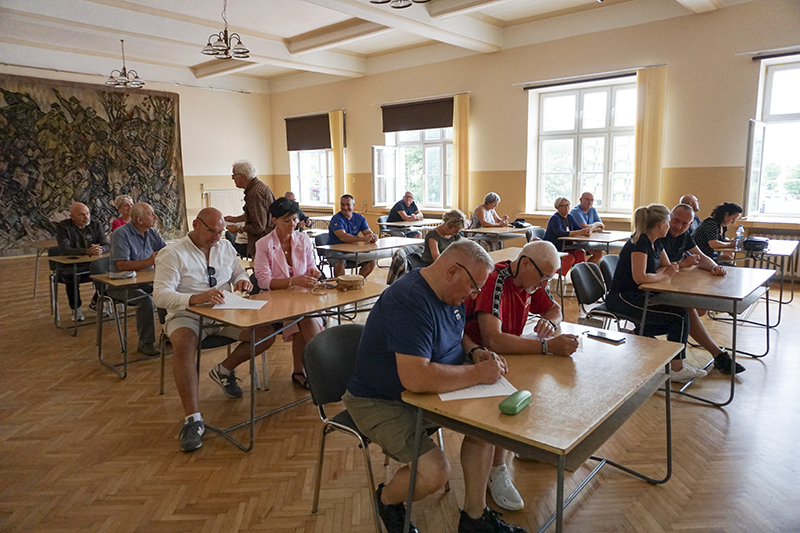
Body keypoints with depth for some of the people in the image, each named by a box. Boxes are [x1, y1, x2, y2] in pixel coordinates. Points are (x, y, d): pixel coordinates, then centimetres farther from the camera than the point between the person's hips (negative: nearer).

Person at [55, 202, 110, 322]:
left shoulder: (96, 225, 7)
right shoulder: (62, 227, -5)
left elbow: (107, 245, 0)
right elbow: (64, 249, -19)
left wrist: (100, 250, -26)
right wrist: (87, 251, -34)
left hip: (93, 265, 4)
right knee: (71, 276, -35)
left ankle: (96, 303, 6)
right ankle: (76, 309, -7)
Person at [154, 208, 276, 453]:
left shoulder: (225, 246, 11)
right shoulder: (172, 254, -7)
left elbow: (239, 274, 20)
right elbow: (161, 294, -17)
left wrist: (243, 281, -7)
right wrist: (195, 299, -36)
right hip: (187, 316, -4)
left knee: (266, 332, -16)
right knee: (183, 345, -38)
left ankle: (224, 371, 8)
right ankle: (193, 419, -32)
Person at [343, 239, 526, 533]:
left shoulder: (450, 292, 1)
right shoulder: (410, 300, -30)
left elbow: (456, 332, 21)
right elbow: (416, 378, -37)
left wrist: (475, 351, -1)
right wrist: (478, 373, -27)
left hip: (428, 389, 9)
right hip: (380, 402, -9)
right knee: (435, 473, -23)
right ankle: (387, 499, 11)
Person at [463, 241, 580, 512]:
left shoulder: (530, 281, -1)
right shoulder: (495, 282, -27)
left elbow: (554, 309, 16)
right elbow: (492, 340, -40)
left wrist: (549, 321, -9)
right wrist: (547, 345, -41)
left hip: (507, 355, 8)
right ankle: (496, 471, -13)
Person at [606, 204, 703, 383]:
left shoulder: (656, 242, 11)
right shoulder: (640, 243, -18)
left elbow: (666, 266, 21)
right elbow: (640, 277, -27)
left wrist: (672, 268, -2)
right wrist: (665, 275, -12)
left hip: (637, 296, 9)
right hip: (621, 298, -9)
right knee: (680, 316, -13)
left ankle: (642, 334, 15)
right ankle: (676, 368, -3)